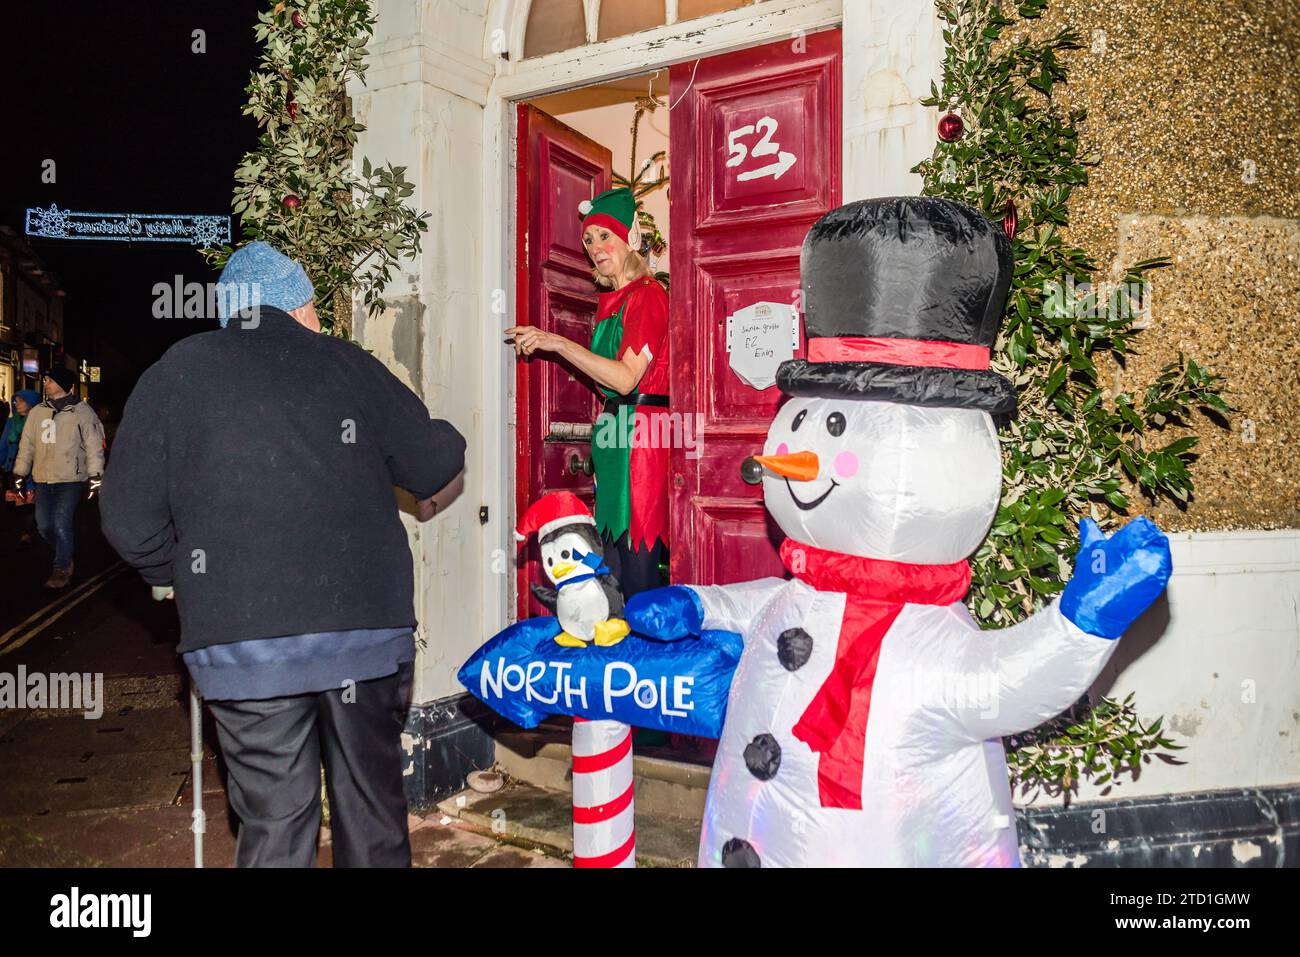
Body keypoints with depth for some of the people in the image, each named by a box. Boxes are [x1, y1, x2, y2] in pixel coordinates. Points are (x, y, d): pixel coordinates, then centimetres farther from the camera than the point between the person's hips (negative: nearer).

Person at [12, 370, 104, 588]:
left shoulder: (82, 411, -3)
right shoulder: (37, 412, 11)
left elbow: (94, 445, -5)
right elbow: (26, 445, 15)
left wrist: (95, 477, -10)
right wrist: (20, 474, 13)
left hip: (70, 480, -5)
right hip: (42, 479, 5)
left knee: (61, 525, -10)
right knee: (44, 526, 6)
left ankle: (62, 569, 6)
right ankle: (64, 556, 30)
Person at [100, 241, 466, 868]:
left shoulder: (175, 373, 5)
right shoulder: (347, 364, 6)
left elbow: (130, 518, 1)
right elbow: (436, 462, 6)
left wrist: (178, 578, 19)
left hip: (244, 643, 0)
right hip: (368, 628, 1)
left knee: (274, 819, 10)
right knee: (372, 804, 16)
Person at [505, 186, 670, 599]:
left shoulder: (647, 295, -7)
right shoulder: (609, 301, 19)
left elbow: (625, 378, -16)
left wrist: (558, 342, -14)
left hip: (641, 430, -9)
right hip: (610, 432, 9)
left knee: (638, 566, -7)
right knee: (610, 559, 9)